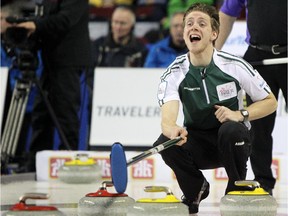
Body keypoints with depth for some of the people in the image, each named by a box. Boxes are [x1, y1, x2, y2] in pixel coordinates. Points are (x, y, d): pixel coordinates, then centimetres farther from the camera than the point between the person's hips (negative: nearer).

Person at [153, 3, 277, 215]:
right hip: (197, 141, 2)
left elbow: (270, 102, -4)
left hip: (234, 142, -2)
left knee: (231, 129, -36)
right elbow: (167, 117, -30)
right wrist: (172, 129, -56)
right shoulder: (175, 72, -13)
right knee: (165, 142, -29)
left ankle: (238, 191, -9)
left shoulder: (234, 66, -15)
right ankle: (195, 189, 2)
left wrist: (240, 114, -23)